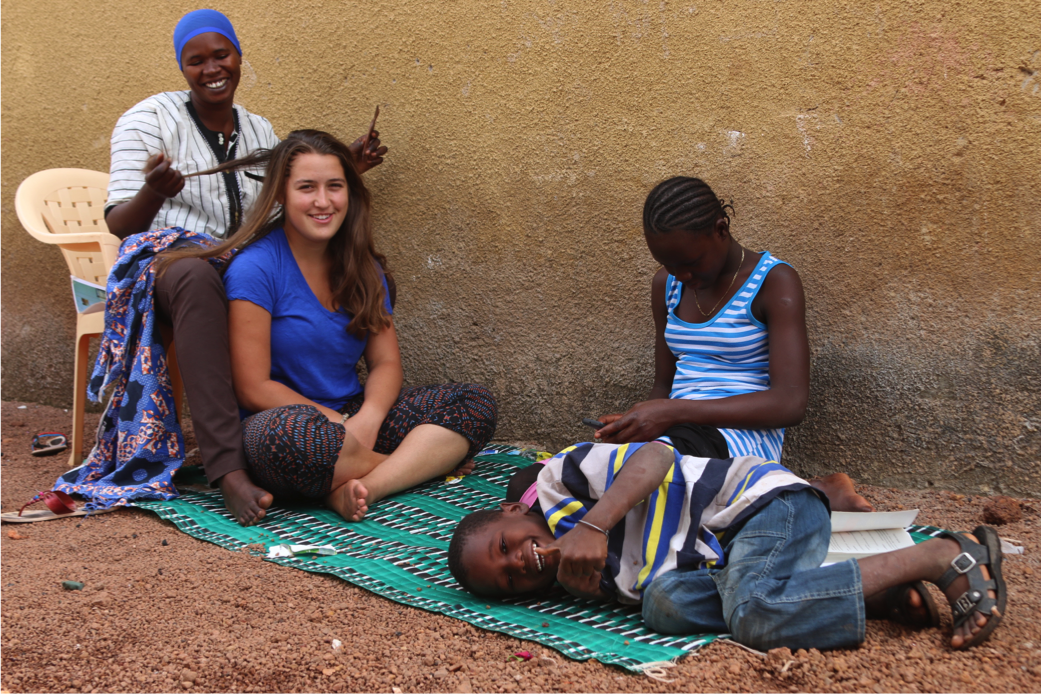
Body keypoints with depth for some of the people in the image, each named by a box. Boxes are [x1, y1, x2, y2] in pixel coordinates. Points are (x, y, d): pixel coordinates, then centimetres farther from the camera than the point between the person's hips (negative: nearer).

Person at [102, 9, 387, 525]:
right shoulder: (151, 119, 0)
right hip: (162, 266, -5)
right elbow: (118, 225, -6)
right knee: (196, 275, -43)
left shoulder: (260, 131, 15)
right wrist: (153, 193, -28)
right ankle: (228, 468, -48)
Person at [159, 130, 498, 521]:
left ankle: (363, 486, -29)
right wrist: (342, 426, -18)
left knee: (475, 403, -11)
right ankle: (426, 461, -16)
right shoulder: (255, 268, -10)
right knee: (289, 432, -42)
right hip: (280, 421, -6)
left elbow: (386, 363, 5)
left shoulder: (363, 268, 9)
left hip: (355, 417, 6)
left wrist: (367, 419, -17)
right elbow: (254, 389, -13)